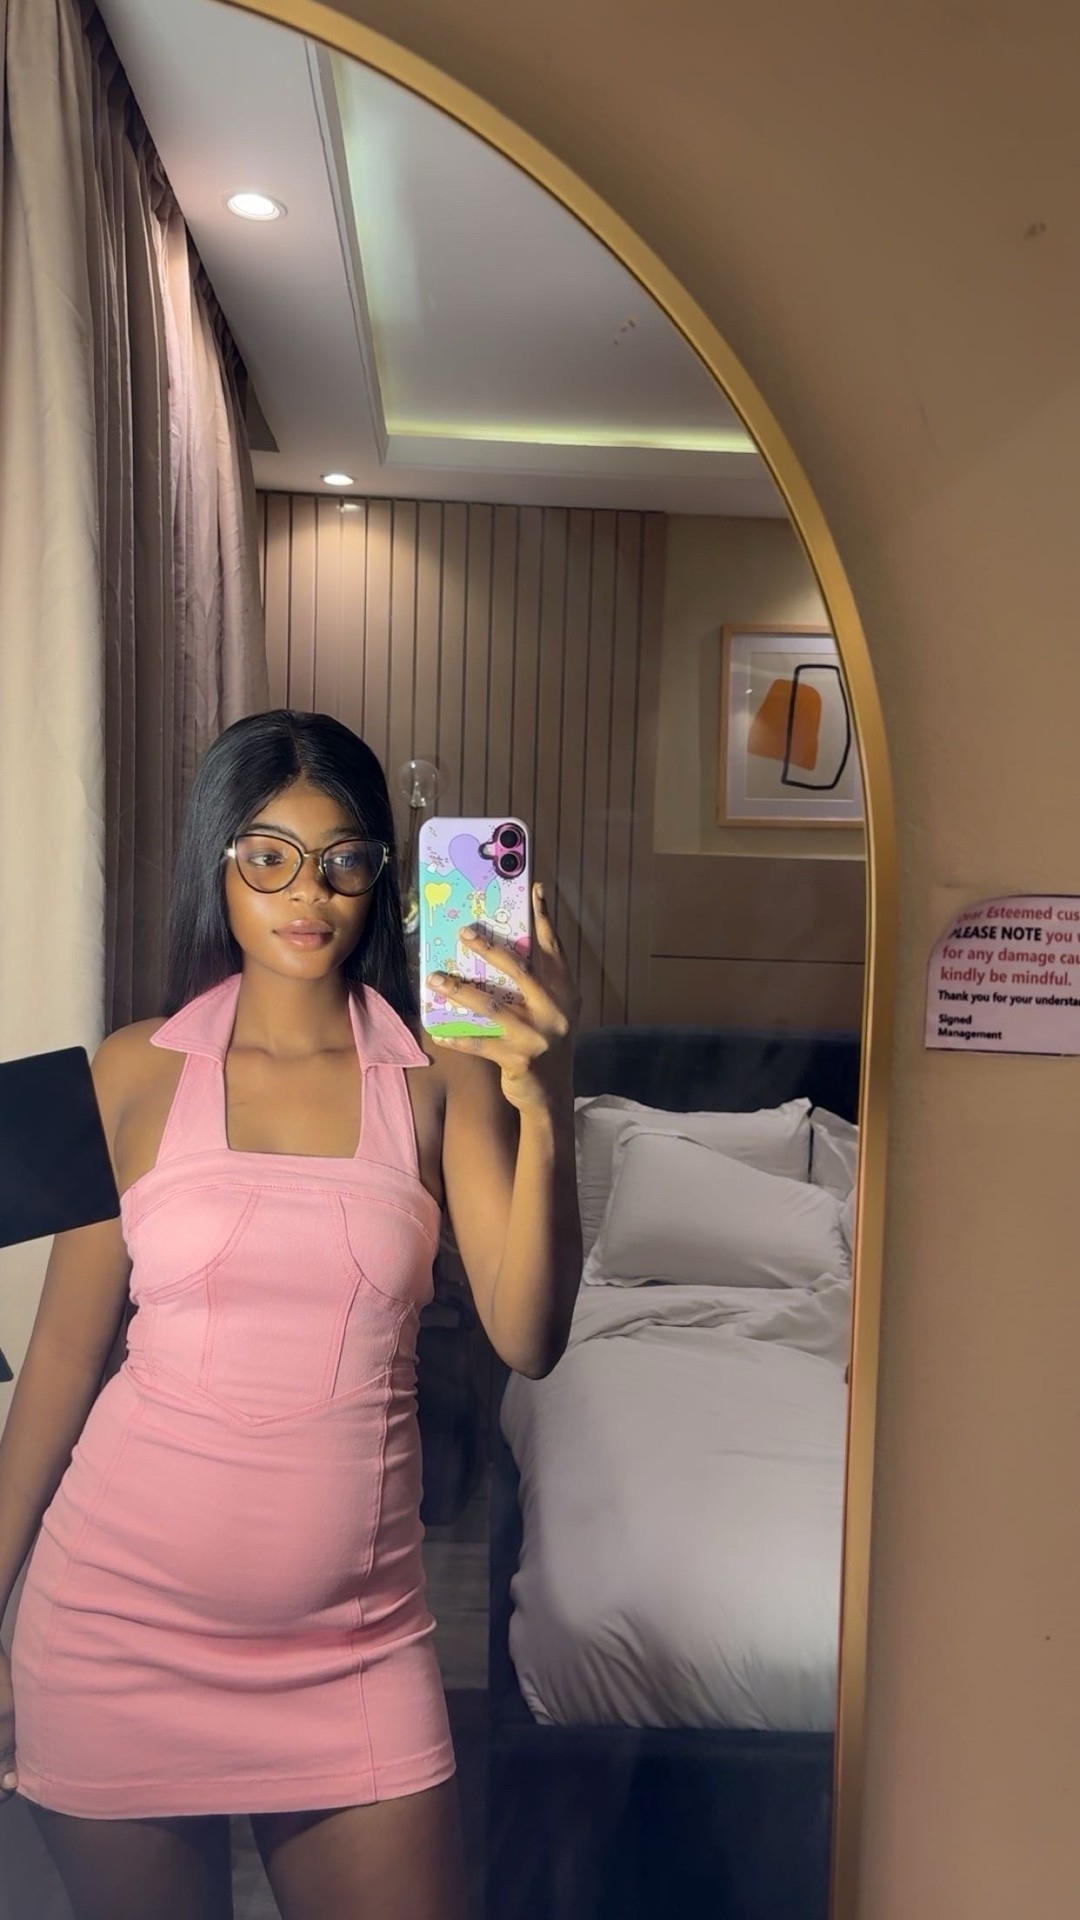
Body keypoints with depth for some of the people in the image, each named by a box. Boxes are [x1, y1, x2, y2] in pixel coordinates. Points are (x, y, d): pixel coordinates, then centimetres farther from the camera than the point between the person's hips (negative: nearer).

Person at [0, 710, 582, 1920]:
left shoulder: (441, 1075, -5)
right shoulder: (138, 1072, -3)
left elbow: (527, 1339, -15)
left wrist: (545, 1109, -29)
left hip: (351, 1632, 0)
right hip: (121, 1615, 1)